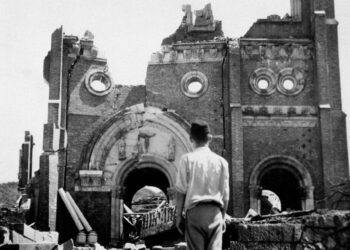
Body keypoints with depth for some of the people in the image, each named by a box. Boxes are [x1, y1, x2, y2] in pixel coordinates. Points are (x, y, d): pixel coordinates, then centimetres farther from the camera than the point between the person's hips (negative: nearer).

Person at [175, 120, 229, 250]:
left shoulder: (187, 159, -2)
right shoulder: (221, 161, 6)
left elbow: (181, 191, -3)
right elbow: (225, 194, 9)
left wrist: (179, 215, 4)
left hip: (195, 210, -2)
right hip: (215, 211, 2)